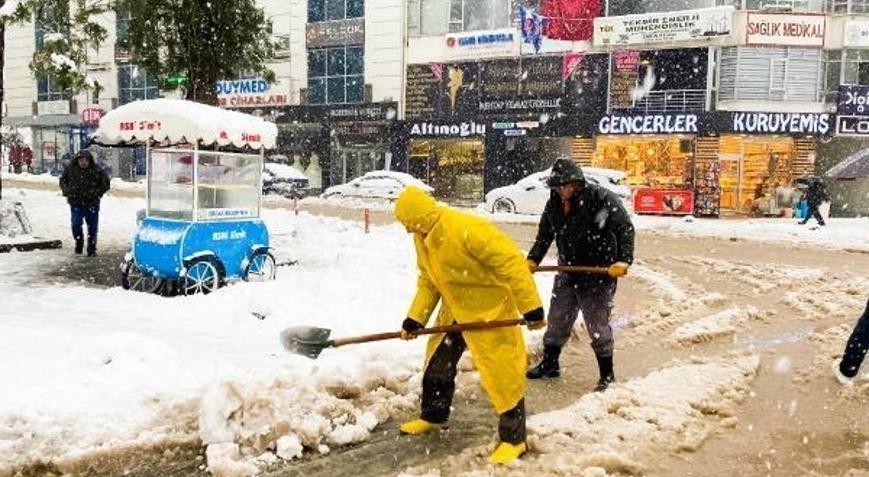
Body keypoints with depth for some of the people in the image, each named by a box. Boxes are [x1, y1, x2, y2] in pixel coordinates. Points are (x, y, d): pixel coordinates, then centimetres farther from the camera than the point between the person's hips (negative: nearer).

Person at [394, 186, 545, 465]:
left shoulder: (466, 229, -32)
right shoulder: (422, 238, -3)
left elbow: (511, 261, -31)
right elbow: (428, 282, 7)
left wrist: (531, 307, -30)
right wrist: (415, 318, -3)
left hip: (489, 311, -9)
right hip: (454, 310, 9)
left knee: (501, 374, -4)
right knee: (437, 363, 19)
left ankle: (514, 438, 11)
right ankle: (433, 417, 41)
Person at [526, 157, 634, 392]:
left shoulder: (601, 198, -17)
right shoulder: (554, 204, 3)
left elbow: (625, 227, -19)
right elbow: (545, 234, 15)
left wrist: (623, 260, -30)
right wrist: (533, 259, 3)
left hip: (599, 274, -6)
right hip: (568, 271, 6)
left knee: (597, 324, 0)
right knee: (557, 320, 16)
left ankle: (607, 375, 16)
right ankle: (549, 364, 34)